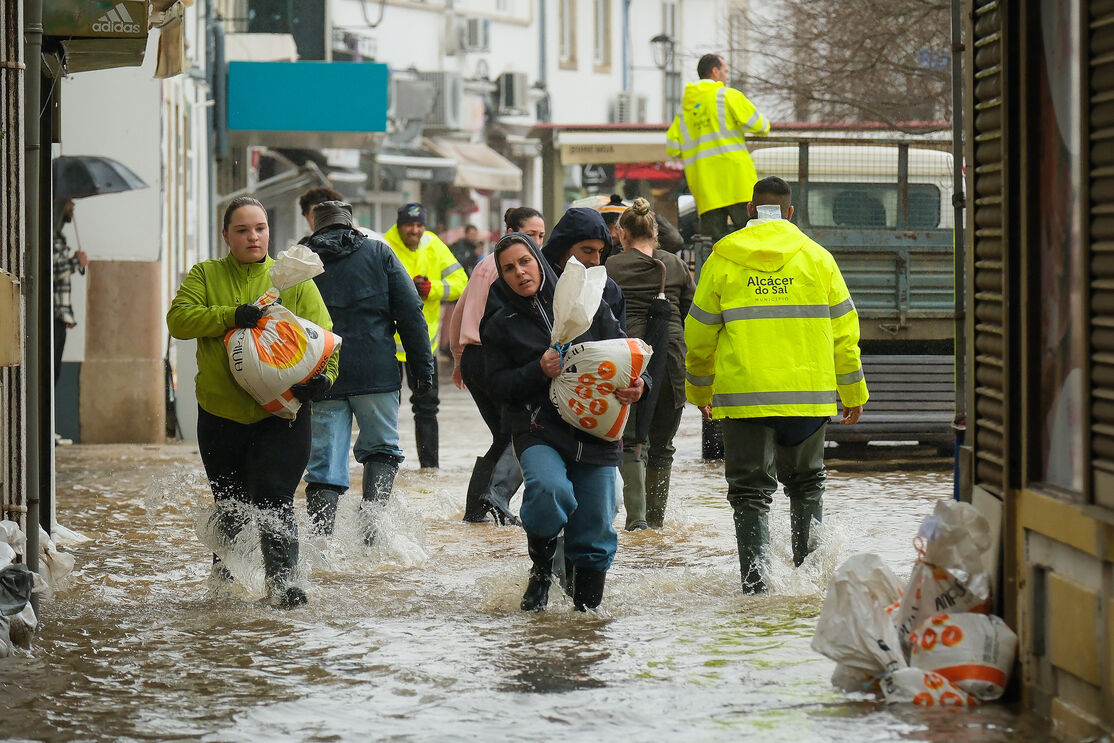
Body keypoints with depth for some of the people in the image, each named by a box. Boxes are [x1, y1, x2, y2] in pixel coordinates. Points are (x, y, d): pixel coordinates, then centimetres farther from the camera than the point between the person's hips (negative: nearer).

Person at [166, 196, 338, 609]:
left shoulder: (295, 282, 5)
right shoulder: (205, 276, 6)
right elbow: (178, 319, -9)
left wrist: (322, 376, -18)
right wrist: (231, 316, -23)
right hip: (221, 410, 2)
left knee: (273, 498, -15)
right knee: (229, 501, 15)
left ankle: (281, 579, -11)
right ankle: (225, 571, 37)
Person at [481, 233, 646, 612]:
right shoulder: (500, 324, 7)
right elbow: (499, 383, 2)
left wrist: (637, 384, -12)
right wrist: (539, 371, -16)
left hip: (595, 433, 2)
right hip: (538, 428, -2)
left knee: (595, 531, 3)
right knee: (550, 488, -32)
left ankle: (587, 604, 24)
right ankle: (541, 565, -3)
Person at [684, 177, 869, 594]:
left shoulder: (723, 260, 2)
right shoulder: (817, 258, 4)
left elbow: (700, 333, 7)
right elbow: (843, 331, 6)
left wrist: (700, 391, 20)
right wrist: (853, 391, 15)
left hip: (743, 395, -1)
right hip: (808, 394, 1)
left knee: (750, 489, 2)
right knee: (805, 484, 19)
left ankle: (755, 576, -10)